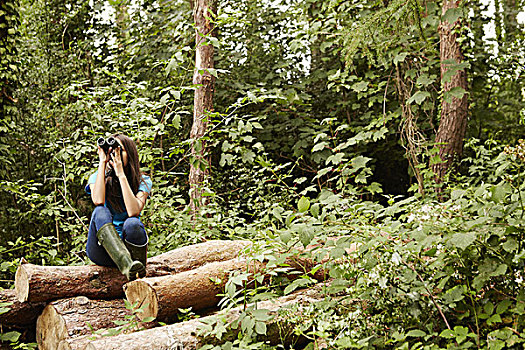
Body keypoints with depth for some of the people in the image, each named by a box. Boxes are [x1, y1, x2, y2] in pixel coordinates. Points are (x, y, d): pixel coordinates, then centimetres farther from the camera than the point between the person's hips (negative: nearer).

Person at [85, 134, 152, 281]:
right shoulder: (98, 177, 5)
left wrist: (121, 174, -16)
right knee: (100, 212, -29)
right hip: (101, 250, 1)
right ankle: (127, 266, -51)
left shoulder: (142, 182, 2)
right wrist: (102, 163, -12)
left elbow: (133, 211, -18)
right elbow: (98, 201, -19)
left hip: (128, 245, 0)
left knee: (132, 223, -33)